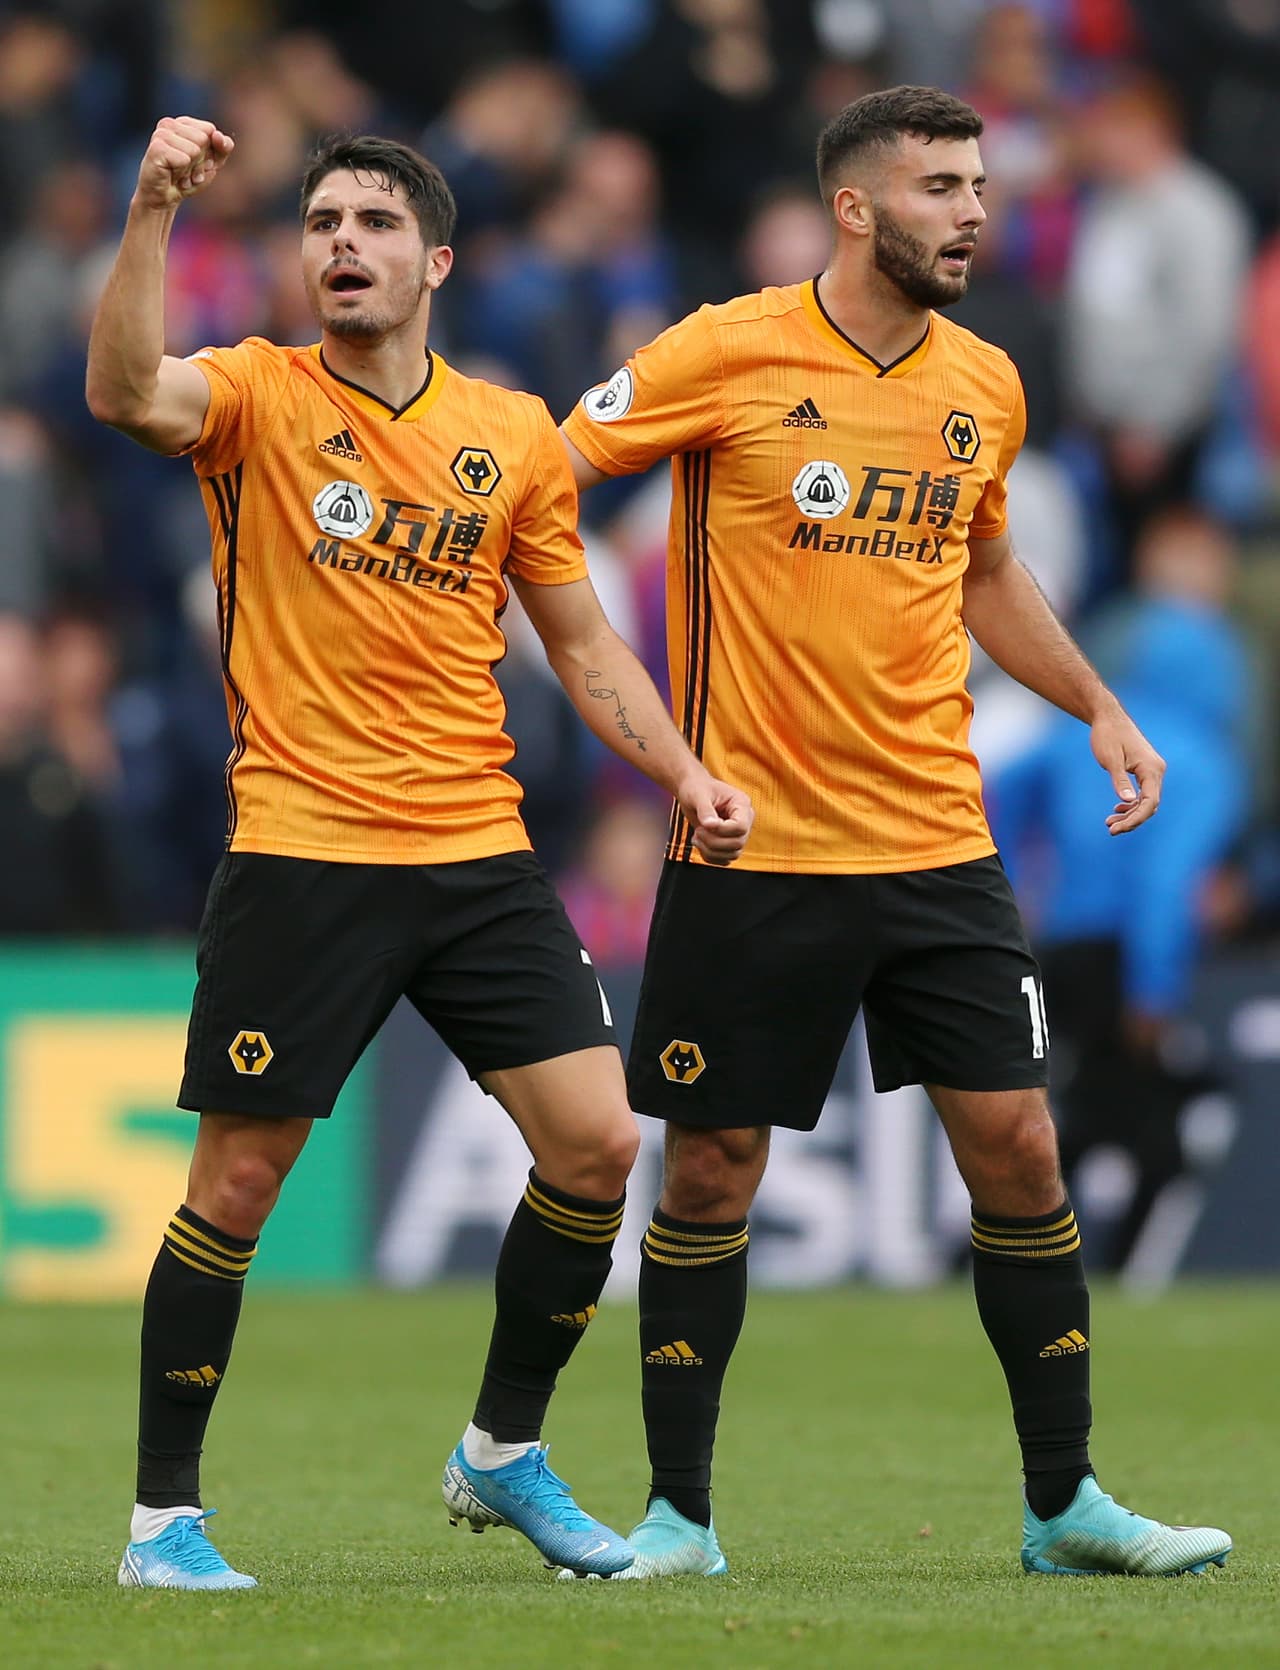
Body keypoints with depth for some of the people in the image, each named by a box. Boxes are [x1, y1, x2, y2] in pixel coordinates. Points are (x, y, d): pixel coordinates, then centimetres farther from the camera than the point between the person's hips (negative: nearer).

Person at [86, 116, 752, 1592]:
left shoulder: (514, 438, 9)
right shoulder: (259, 397, -2)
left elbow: (580, 641, 17)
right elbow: (124, 392, -25)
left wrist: (684, 774, 5)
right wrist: (154, 211, -34)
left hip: (478, 853, 4)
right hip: (299, 859, -4)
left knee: (595, 1143, -2)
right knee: (236, 1180, -2)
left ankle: (505, 1453, 18)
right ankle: (163, 1514, 10)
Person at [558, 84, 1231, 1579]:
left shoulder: (986, 388, 8)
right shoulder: (727, 355, -8)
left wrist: (1097, 709, 18)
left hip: (937, 840, 4)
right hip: (749, 844, -4)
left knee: (1016, 1151, 1)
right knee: (711, 1174, 2)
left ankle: (1063, 1503, 12)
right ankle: (678, 1515, 14)